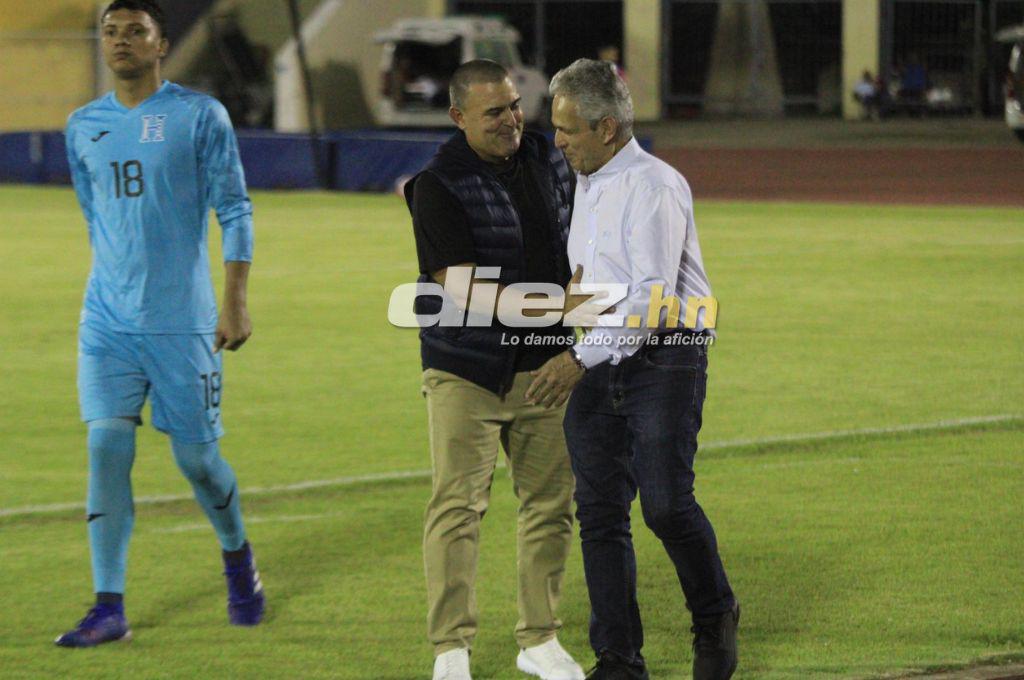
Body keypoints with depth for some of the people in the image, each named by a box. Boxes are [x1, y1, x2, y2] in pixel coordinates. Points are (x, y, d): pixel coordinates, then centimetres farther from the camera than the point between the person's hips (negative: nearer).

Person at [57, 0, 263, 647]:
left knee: (197, 457, 2)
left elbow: (235, 211, -2)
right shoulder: (84, 127, 10)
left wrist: (236, 301, -8)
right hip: (107, 322, 3)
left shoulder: (199, 115, -3)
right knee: (107, 448, -8)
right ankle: (110, 609, -7)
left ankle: (238, 558, 32)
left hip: (183, 321, -3)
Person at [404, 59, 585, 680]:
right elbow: (463, 290, -20)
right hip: (467, 368, -5)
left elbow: (578, 233, 24)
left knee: (551, 502, 7)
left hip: (544, 365, 5)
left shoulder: (549, 160, 5)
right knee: (458, 506, -7)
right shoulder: (440, 186, -13)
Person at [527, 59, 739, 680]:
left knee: (666, 505, -12)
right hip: (598, 366, 8)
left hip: (664, 359, -8)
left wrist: (580, 358, -27)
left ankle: (716, 620, 14)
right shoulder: (586, 186, 14)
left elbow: (651, 296, -22)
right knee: (600, 514, 1)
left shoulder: (654, 188, -14)